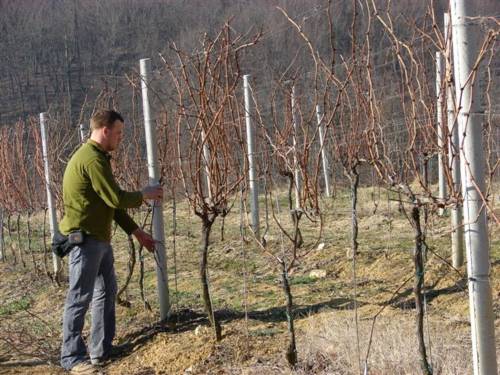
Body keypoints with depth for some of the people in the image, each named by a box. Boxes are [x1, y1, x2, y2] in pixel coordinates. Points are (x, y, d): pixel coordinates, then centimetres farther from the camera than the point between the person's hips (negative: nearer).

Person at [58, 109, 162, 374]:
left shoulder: (99, 158, 16)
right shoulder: (92, 159, -18)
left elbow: (111, 202, 19)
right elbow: (116, 198, -21)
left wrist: (136, 232, 18)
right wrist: (144, 195, -3)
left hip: (100, 239, 11)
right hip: (84, 239, -11)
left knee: (107, 291, 16)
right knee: (80, 298, -4)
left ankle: (101, 351, 23)